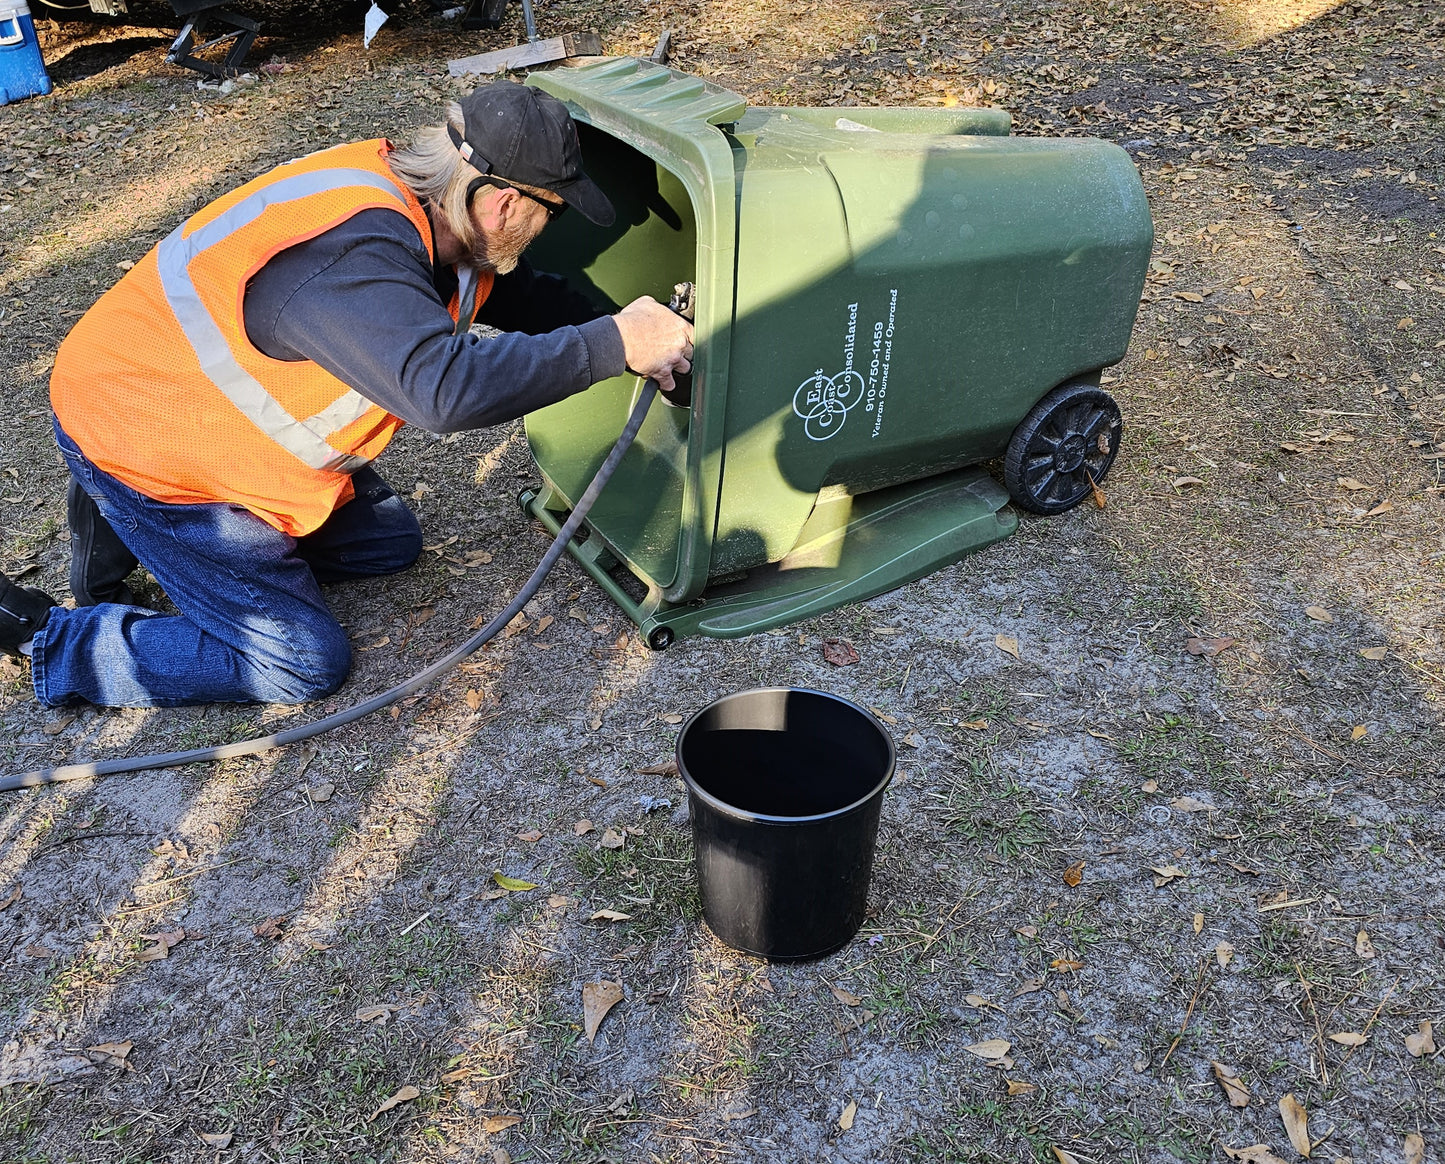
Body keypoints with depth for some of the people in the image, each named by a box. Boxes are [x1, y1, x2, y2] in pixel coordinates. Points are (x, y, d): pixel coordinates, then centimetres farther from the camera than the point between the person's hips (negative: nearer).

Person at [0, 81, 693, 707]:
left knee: (388, 542, 15)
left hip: (212, 411, 9)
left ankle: (127, 524, 19)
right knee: (306, 662, -6)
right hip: (138, 441, -9)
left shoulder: (405, 186, -6)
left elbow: (515, 293, 9)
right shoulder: (351, 251, -36)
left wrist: (626, 332, 1)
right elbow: (446, 388, -49)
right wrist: (613, 345, -39)